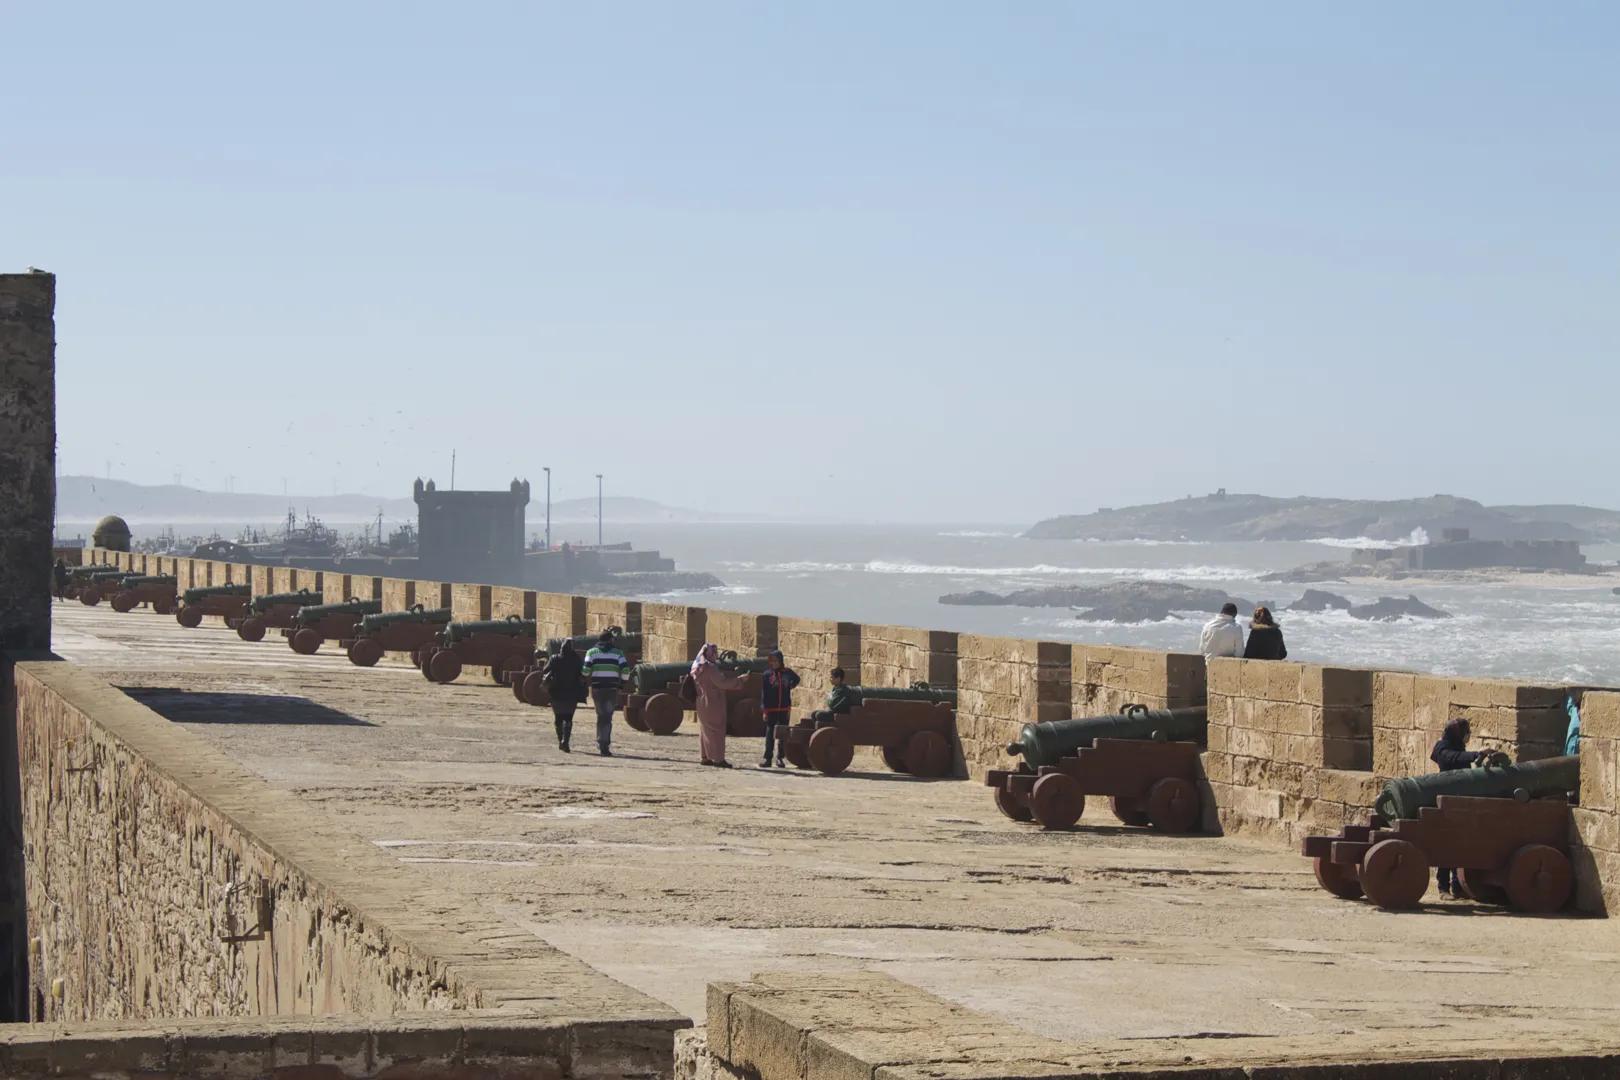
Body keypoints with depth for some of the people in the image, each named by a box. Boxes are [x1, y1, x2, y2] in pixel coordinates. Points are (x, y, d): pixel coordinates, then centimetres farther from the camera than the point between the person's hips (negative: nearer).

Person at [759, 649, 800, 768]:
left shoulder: (787, 672, 2)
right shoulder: (767, 675, -2)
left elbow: (796, 679, 25)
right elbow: (764, 694, -3)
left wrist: (790, 686, 9)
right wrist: (764, 710, -8)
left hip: (784, 709, 2)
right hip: (771, 709, -2)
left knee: (783, 734, 5)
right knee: (770, 733, 0)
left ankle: (780, 758, 12)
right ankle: (767, 758, 3)